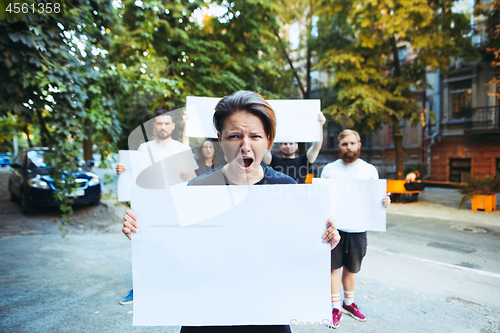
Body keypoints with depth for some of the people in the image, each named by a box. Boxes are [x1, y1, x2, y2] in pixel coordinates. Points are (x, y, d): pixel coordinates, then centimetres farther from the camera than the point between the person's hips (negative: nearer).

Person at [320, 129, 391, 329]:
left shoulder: (370, 170, 5)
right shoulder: (329, 170, -1)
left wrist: (385, 202, -14)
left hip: (358, 228, 2)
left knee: (351, 268, 17)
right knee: (334, 268, 4)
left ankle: (349, 302, 38)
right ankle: (336, 307, 22)